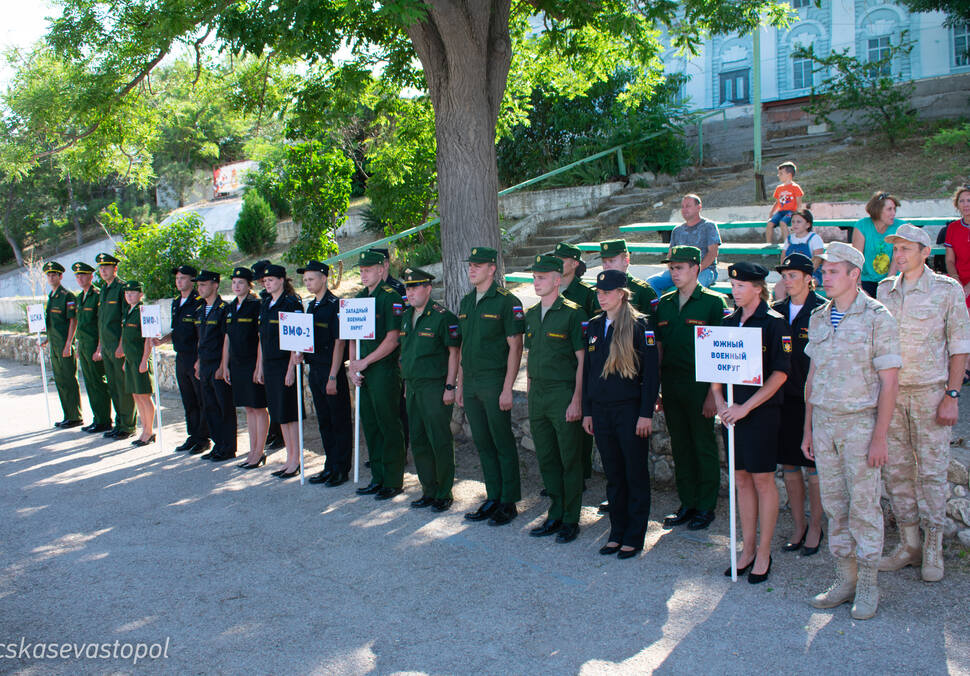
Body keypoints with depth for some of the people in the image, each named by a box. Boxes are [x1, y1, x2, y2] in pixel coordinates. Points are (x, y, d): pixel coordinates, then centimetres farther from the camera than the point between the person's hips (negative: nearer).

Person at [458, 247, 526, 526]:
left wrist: (507, 389, -16)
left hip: (494, 384, -7)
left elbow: (515, 347, -11)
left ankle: (509, 503, 10)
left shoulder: (507, 302, -9)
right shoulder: (466, 302, 13)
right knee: (482, 444, 12)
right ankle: (493, 498, 22)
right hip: (471, 385, 7)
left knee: (503, 444, 0)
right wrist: (460, 385, 14)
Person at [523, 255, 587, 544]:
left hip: (563, 394, -6)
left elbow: (582, 360, -10)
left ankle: (571, 520, 12)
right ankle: (555, 515, 24)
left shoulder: (573, 312, -8)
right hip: (537, 396, 7)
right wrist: (530, 395, 14)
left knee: (570, 459, 2)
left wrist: (577, 400, -15)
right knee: (546, 459, 12)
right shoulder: (531, 315, 13)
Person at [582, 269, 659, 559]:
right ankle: (617, 532, 22)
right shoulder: (594, 326, 10)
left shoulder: (639, 325, -7)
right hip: (601, 410, 5)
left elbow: (651, 372, -9)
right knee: (613, 475, 12)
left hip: (630, 409, -5)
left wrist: (646, 413, -14)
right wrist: (587, 411, 11)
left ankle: (634, 537, 14)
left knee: (636, 475, 4)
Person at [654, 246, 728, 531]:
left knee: (704, 447, 4)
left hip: (700, 386, -5)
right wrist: (657, 388, 8)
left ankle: (705, 507, 16)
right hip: (671, 386, 5)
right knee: (680, 446, 11)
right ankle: (687, 504, 22)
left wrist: (713, 393, -13)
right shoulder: (665, 304, 11)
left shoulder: (713, 302, -5)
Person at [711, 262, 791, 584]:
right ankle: (747, 548, 21)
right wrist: (719, 401, -1)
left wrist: (746, 407, -16)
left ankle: (764, 553, 13)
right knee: (741, 479, 11)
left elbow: (780, 373, -13)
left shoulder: (774, 323, -8)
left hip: (762, 412, -6)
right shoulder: (728, 323, 10)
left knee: (762, 480, 2)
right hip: (731, 410, 6)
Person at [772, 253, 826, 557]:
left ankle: (815, 528, 18)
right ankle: (798, 526, 22)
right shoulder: (777, 311, 7)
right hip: (784, 397, 5)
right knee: (788, 465, 10)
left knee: (813, 466, 4)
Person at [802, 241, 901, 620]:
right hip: (823, 421, 5)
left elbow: (889, 381, -9)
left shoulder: (877, 318, -7)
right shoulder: (818, 318, 9)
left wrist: (880, 437, -14)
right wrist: (808, 429, 12)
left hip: (860, 422, -5)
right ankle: (845, 579, 20)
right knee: (834, 504, 9)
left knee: (864, 505, 1)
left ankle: (868, 586, 13)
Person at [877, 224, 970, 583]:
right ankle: (908, 545, 18)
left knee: (931, 470, 1)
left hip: (930, 391, -4)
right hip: (891, 391, 4)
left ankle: (933, 551, 12)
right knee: (896, 470, 6)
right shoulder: (885, 289, 8)